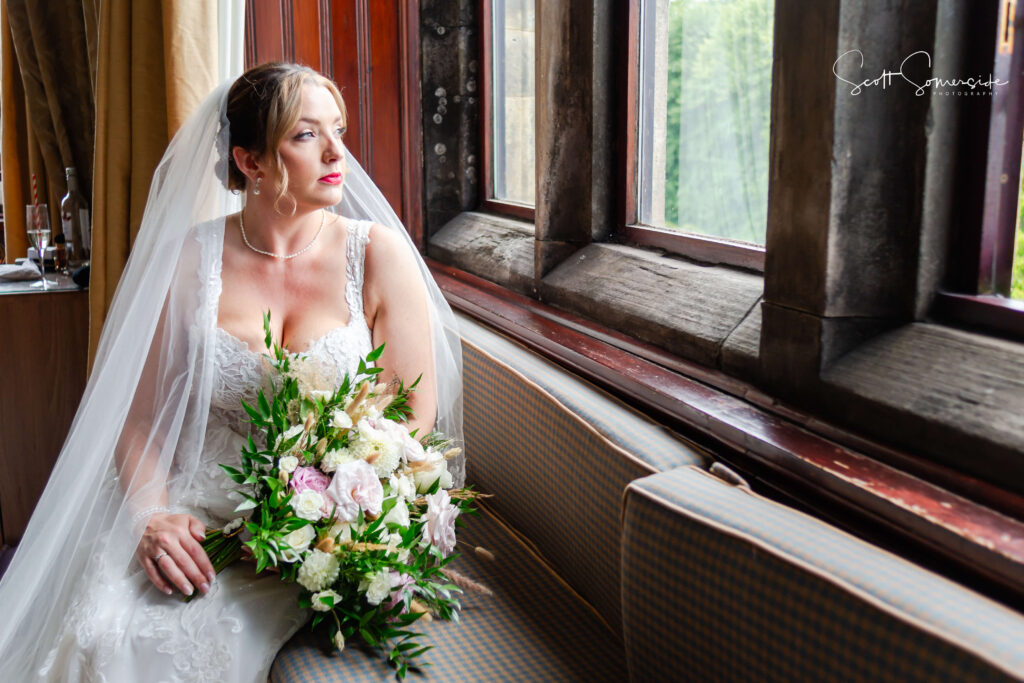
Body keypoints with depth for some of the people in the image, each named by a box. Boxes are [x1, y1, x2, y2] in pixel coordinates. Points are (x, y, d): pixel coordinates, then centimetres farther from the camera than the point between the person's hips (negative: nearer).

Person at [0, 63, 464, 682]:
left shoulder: (378, 254, -4)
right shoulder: (188, 261, 0)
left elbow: (415, 417, -4)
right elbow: (141, 415, 6)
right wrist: (151, 514, -12)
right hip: (202, 513, 2)